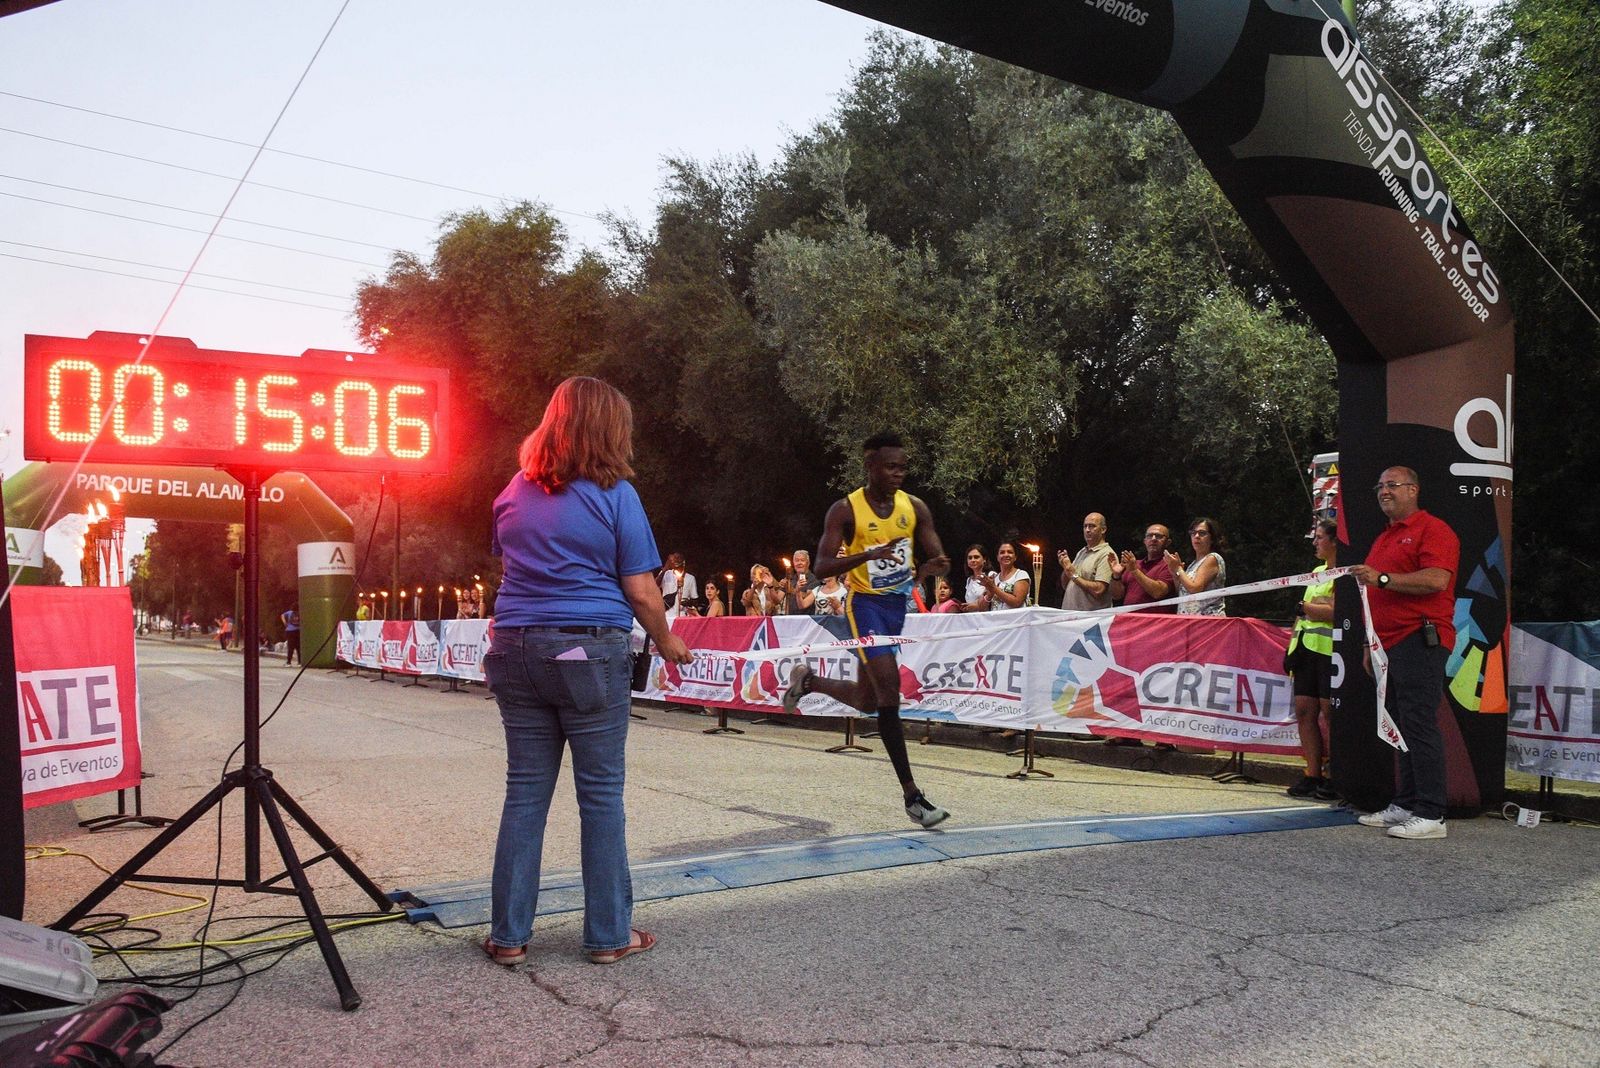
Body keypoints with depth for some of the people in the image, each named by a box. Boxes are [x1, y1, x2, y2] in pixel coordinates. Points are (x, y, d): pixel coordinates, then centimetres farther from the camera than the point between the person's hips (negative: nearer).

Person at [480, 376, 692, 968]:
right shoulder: (613, 495, -7)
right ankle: (608, 934, 14)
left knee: (524, 792, 11)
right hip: (590, 652, -5)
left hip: (516, 651, 5)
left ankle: (508, 934, 17)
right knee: (601, 795, 5)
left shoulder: (514, 492, 10)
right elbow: (640, 591, -7)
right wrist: (667, 642, 9)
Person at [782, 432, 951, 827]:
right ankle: (911, 795, -8)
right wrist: (869, 555, -32)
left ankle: (808, 680, 42)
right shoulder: (845, 510, -11)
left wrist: (931, 567, -22)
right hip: (865, 604, -6)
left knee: (866, 700, 14)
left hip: (898, 604, 6)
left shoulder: (915, 507, 1)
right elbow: (822, 566, -16)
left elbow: (938, 557, 4)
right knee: (889, 692, -14)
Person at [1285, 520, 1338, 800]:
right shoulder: (1317, 571, 21)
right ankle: (1313, 774, 9)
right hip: (1307, 648, 9)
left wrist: (1305, 607, -8)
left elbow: (1336, 612, -19)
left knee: (1328, 712, -7)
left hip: (1330, 650, -9)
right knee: (1304, 709, 5)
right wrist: (1292, 645, 19)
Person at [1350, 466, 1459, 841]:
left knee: (1420, 726, -10)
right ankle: (1405, 806, 16)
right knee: (1401, 728, 11)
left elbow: (1437, 579, -21)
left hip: (1420, 641, -9)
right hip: (1390, 644, 9)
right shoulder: (1383, 539, 24)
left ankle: (1431, 815, -7)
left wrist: (1382, 578, -20)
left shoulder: (1433, 529, -5)